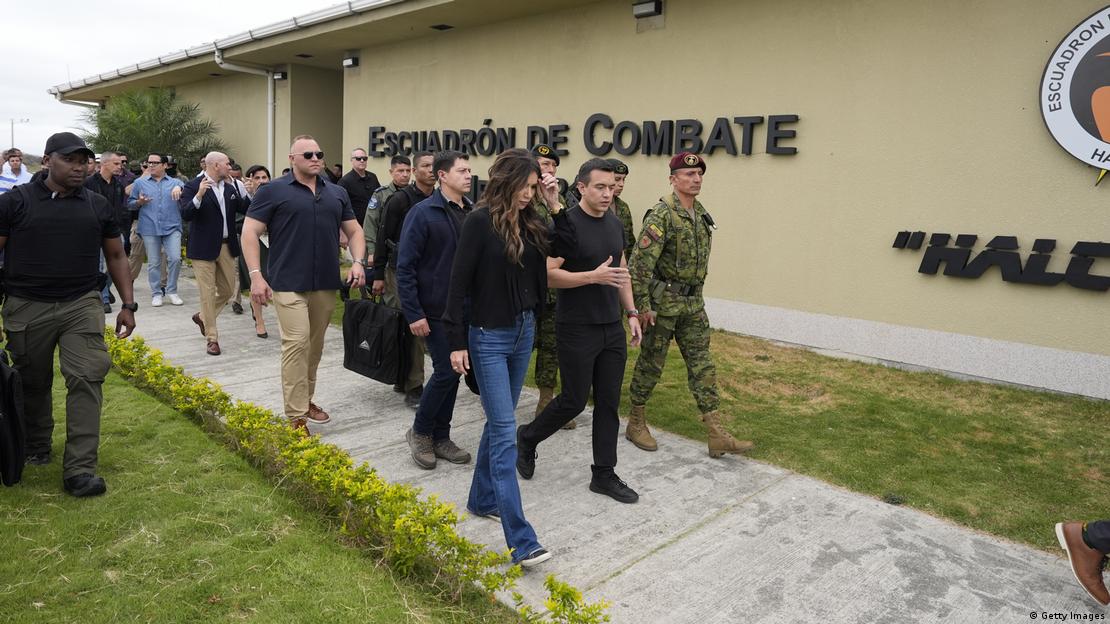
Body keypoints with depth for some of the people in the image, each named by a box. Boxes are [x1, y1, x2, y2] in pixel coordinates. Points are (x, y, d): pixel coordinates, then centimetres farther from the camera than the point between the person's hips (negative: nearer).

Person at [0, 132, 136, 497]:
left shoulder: (98, 206, 7)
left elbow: (116, 256, 14)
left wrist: (128, 305, 8)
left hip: (82, 305, 1)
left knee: (87, 378, -11)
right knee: (33, 384, 12)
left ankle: (79, 469, -8)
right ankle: (36, 447, 37)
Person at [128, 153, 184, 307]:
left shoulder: (175, 182, 9)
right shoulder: (139, 183, 10)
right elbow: (130, 203, 11)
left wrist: (179, 188, -28)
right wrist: (139, 202, -9)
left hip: (172, 227, -1)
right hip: (149, 229, 1)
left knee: (175, 258, -10)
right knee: (154, 263, 5)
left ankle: (172, 291, 7)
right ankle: (156, 294, 16)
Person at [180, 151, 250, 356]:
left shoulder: (231, 186, 8)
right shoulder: (193, 186, -8)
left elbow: (245, 210, 5)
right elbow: (185, 214, -18)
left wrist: (240, 189, -8)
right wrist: (199, 195, -31)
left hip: (226, 246, 6)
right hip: (203, 247, -6)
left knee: (228, 289, 13)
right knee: (208, 293, -1)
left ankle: (202, 317, 38)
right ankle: (212, 339, 7)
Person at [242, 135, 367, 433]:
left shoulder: (337, 193, 13)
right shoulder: (273, 191, -2)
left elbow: (354, 230, 17)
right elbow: (249, 232, -3)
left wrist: (358, 262, -1)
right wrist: (256, 275, -12)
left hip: (327, 284, 5)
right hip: (289, 283, -5)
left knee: (315, 344, 13)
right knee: (296, 343, -10)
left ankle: (306, 399, 30)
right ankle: (296, 417, -4)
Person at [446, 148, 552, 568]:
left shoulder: (530, 223, 6)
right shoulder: (480, 221, -13)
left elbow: (540, 274, 2)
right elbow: (459, 283, -13)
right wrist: (456, 342, -14)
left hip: (524, 332, 7)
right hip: (488, 336, -7)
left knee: (499, 422, 17)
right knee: (505, 432, -8)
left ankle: (482, 499, 36)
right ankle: (522, 542, -7)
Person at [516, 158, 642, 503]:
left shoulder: (614, 223, 10)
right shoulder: (566, 224, -13)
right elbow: (549, 275, -17)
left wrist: (631, 313, 12)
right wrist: (594, 275, -25)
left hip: (612, 328, 7)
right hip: (577, 329, -7)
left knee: (609, 402, 9)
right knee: (574, 400, 2)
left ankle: (604, 474, 21)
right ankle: (527, 437, 29)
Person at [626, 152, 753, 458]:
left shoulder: (701, 213, 10)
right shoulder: (661, 214, -15)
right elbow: (640, 262, -20)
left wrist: (697, 294, 19)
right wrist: (643, 306, -20)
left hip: (693, 303, 7)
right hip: (663, 302, -7)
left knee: (702, 365, 5)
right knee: (651, 363, 4)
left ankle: (717, 436, 8)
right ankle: (636, 423, 23)